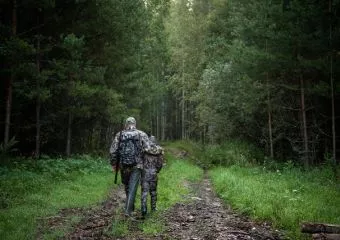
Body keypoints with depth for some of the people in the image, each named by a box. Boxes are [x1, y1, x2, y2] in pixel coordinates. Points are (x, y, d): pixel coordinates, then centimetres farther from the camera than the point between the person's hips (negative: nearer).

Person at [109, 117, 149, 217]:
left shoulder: (119, 135, 2)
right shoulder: (142, 134, -1)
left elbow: (113, 151, -2)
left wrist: (113, 164, 7)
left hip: (123, 166, 2)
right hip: (136, 166, -2)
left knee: (127, 187, 19)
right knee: (132, 188, 0)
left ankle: (130, 207, 33)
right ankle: (128, 210, -7)